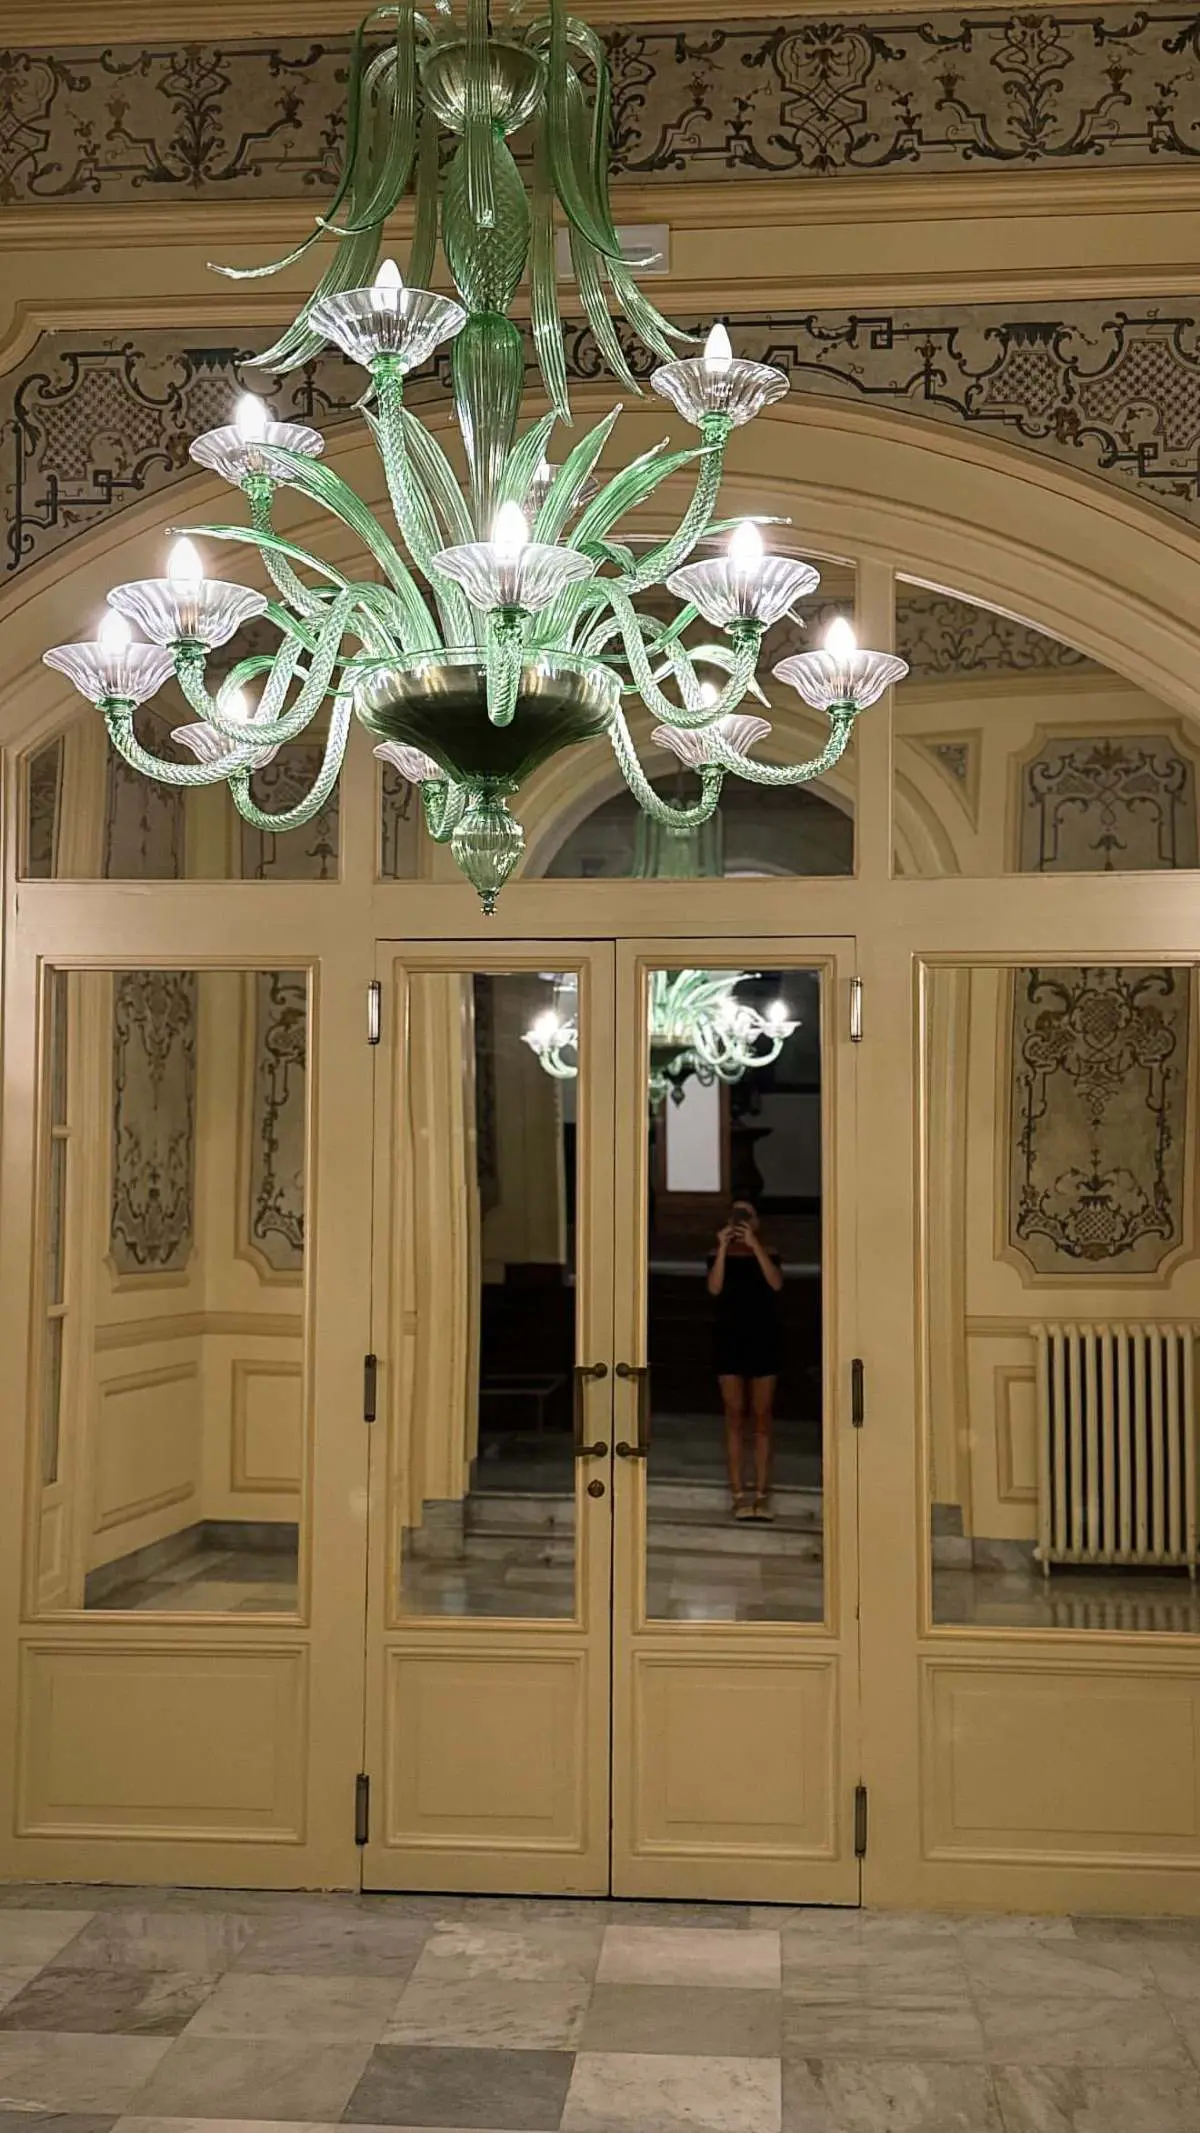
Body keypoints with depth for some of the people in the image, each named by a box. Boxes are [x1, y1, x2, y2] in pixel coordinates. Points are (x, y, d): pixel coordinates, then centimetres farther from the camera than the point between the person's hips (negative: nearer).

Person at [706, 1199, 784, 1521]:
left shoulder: (767, 1253, 6)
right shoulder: (718, 1255, 5)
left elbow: (776, 1283, -13)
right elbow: (714, 1288, -12)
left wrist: (754, 1245, -20)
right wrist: (723, 1248, -19)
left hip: (763, 1341, 0)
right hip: (730, 1341, 0)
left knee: (762, 1418, 2)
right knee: (735, 1419, -1)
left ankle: (761, 1494, 5)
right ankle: (739, 1495, 1)